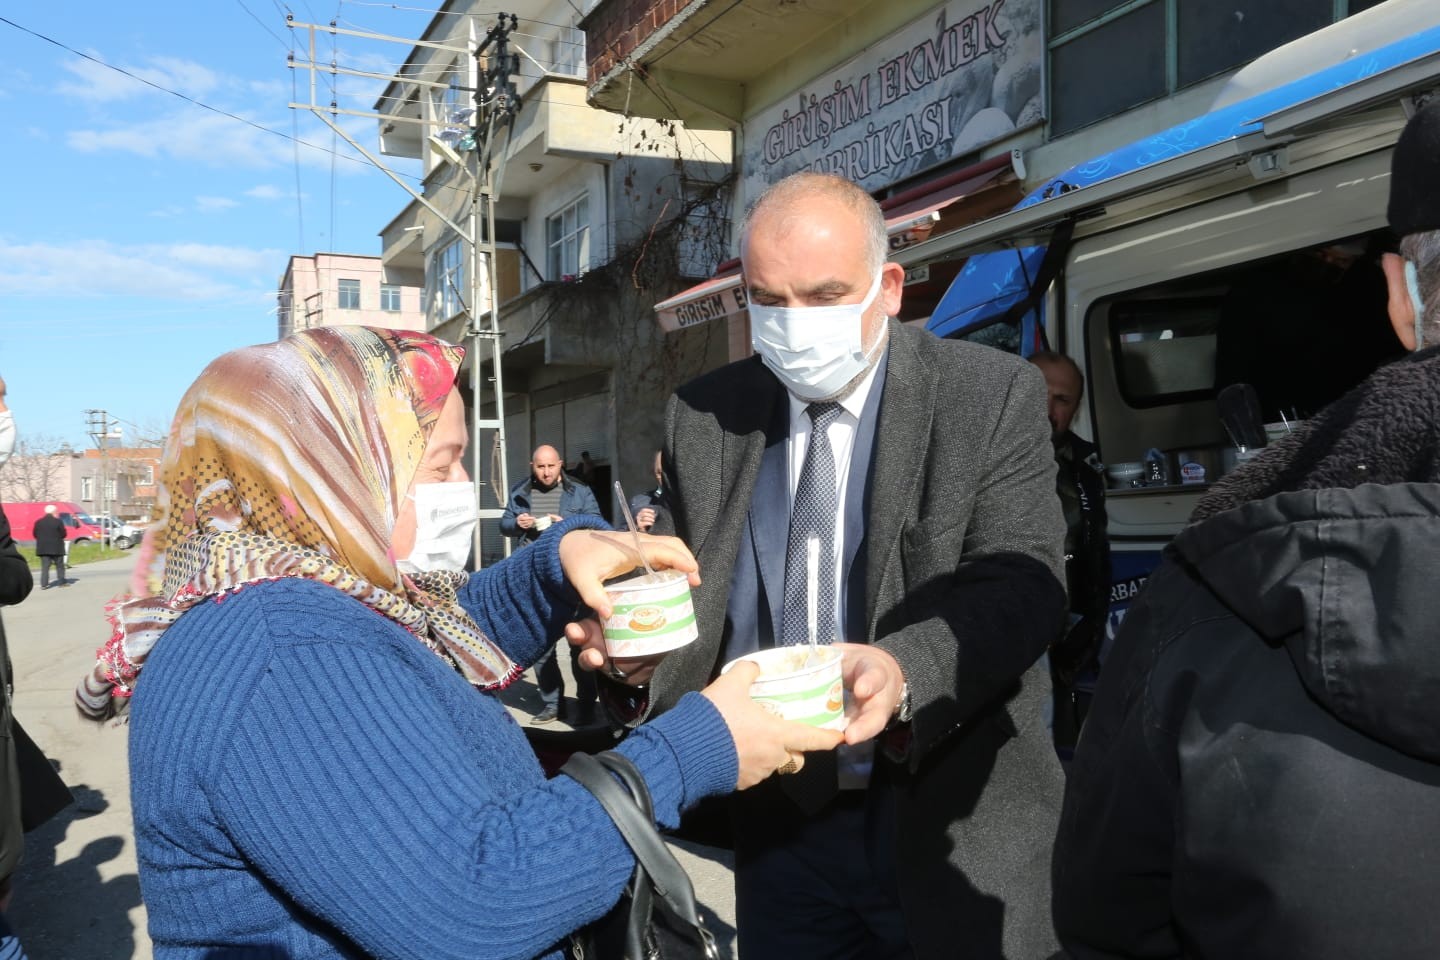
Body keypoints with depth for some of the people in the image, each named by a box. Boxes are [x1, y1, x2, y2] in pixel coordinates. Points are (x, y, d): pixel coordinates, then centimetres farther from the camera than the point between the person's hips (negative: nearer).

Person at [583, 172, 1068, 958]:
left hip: (956, 817, -2)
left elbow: (1022, 583, -15)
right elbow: (695, 592, 2)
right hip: (782, 820, 3)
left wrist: (905, 672, -33)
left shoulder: (993, 394, -7)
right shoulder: (704, 416, 1)